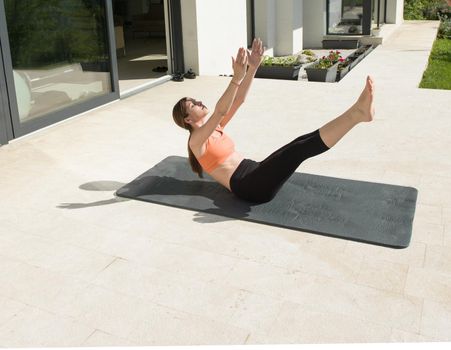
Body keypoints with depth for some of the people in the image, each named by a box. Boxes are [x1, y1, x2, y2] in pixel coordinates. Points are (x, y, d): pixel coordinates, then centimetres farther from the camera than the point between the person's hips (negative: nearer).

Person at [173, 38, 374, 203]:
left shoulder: (213, 127, 20)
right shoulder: (196, 140, -4)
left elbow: (239, 100, 11)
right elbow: (220, 111, -23)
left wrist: (253, 68, -1)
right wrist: (237, 77, -34)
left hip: (254, 174, 9)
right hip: (248, 187, -9)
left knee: (302, 142, -12)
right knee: (300, 149, -25)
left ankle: (357, 112, -21)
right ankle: (358, 113, -31)